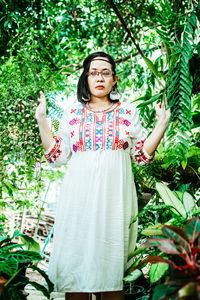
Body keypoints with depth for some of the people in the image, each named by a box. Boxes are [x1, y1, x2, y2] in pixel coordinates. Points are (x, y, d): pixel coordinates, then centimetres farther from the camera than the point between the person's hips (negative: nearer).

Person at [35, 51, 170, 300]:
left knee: (112, 264, 3)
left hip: (114, 196, 0)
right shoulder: (72, 113, 11)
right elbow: (58, 156, 7)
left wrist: (161, 125, 0)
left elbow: (142, 155, 9)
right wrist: (42, 121, 2)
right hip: (79, 196, 1)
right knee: (75, 262, 1)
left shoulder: (128, 112, 10)